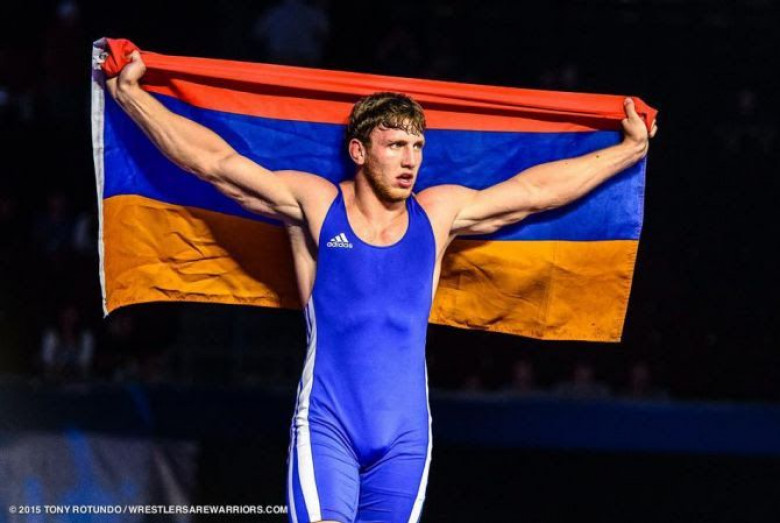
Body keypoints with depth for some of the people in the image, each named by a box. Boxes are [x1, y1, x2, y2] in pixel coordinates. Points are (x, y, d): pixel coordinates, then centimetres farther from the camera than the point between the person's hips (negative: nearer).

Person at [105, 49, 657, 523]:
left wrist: (630, 148, 28)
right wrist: (129, 93, 0)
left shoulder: (438, 213, 13)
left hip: (405, 433, 3)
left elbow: (537, 190, 22)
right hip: (326, 423, -3)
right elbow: (216, 161, 3)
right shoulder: (315, 204, 4)